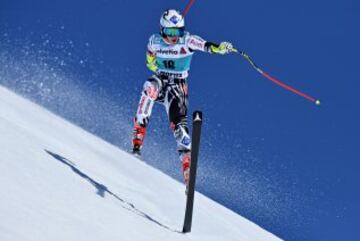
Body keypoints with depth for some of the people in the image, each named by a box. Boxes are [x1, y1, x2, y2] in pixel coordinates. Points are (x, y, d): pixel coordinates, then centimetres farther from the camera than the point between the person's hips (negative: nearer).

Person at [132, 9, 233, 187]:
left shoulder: (187, 41, -13)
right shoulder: (154, 41, -6)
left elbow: (207, 46, -31)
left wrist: (220, 48, -49)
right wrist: (161, 71, -1)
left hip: (178, 87, -1)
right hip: (159, 81, 1)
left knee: (179, 123, -16)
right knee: (150, 87, -35)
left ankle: (187, 164, -12)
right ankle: (138, 132, -30)